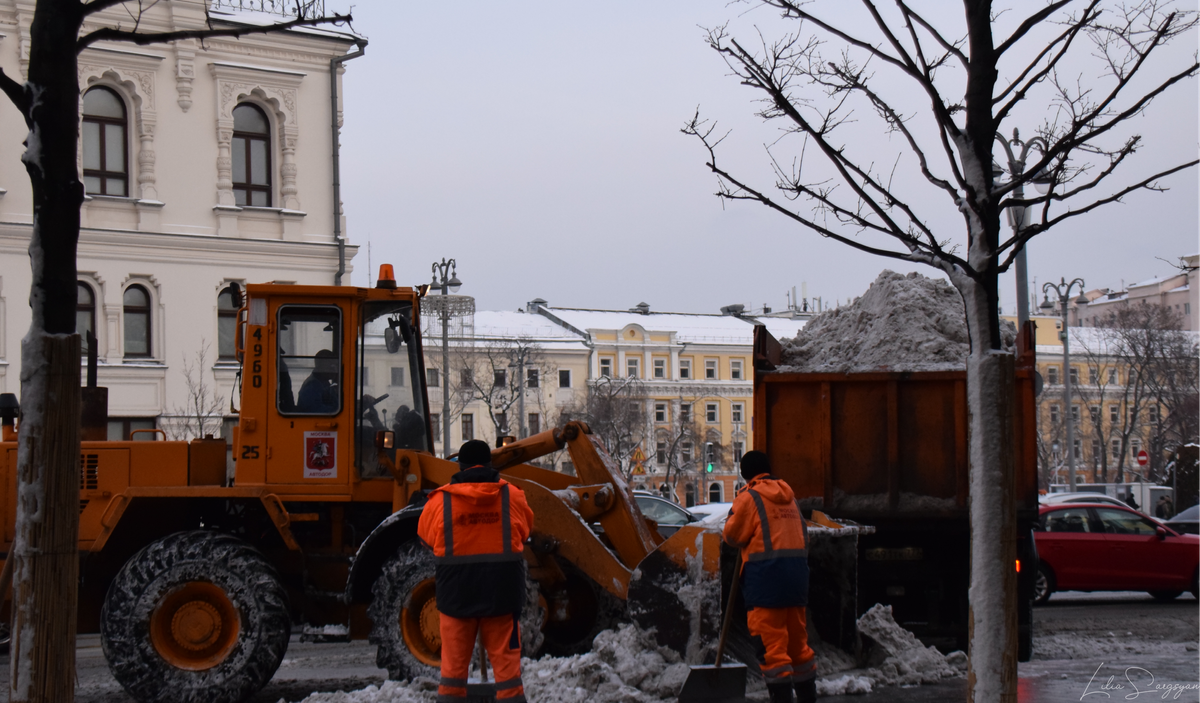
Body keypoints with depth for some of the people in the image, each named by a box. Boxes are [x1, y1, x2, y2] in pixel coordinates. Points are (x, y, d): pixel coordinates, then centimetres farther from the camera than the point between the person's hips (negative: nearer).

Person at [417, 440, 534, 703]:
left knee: (454, 663, 8)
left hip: (457, 591, 0)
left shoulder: (442, 499, -5)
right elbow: (525, 530, 13)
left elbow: (425, 534, 8)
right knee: (506, 661, 6)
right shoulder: (512, 496, -2)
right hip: (501, 590, 0)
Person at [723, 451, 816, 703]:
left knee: (770, 639, -5)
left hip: (766, 572, -7)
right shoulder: (789, 495, 16)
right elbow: (802, 530, 19)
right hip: (797, 572, 7)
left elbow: (733, 535, -3)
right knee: (797, 637, 16)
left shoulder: (749, 497, -5)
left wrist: (733, 515, 14)